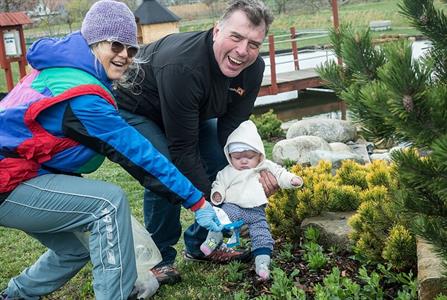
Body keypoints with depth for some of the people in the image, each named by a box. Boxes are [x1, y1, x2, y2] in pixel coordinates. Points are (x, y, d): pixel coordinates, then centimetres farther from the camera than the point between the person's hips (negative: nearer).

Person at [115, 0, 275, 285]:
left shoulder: (253, 68, -19)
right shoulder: (182, 67, -41)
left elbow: (232, 128, -14)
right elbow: (182, 149, -36)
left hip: (191, 112, 7)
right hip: (134, 111, -7)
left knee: (223, 164, -4)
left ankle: (200, 244, 15)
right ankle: (160, 258, -3)